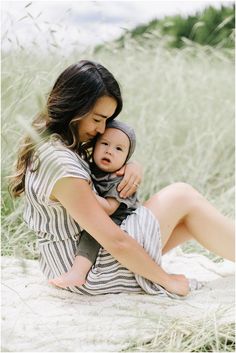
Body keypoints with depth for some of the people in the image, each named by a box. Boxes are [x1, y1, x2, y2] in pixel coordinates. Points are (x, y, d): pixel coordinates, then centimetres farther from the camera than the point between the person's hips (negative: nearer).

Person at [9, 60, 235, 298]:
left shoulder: (47, 142, 3)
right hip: (92, 273, -9)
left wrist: (131, 167, -6)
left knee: (191, 218, 10)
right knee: (182, 196, -4)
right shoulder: (61, 165, -27)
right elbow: (116, 242, -27)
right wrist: (167, 280, -15)